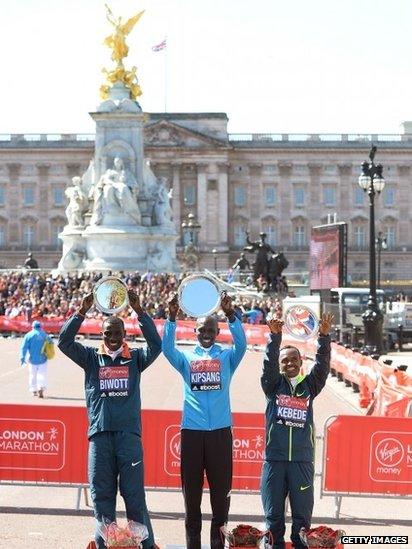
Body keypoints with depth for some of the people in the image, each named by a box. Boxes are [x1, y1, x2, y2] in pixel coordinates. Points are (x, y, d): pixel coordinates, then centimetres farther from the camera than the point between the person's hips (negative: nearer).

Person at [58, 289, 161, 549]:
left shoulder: (135, 358, 8)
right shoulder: (92, 358, 10)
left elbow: (155, 345, -9)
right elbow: (65, 342, -2)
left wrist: (139, 311, -15)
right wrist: (82, 312, -11)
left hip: (129, 433, -1)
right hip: (100, 433, 1)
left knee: (134, 494, -1)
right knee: (102, 495, 5)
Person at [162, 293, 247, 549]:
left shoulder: (227, 357, 8)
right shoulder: (186, 358, 11)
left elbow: (242, 343, -11)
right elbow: (167, 348, -8)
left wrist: (230, 315, -26)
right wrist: (172, 318, -22)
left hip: (220, 431, -1)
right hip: (191, 431, 1)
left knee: (221, 490, 2)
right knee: (192, 489, 5)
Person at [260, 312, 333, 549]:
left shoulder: (309, 386, 10)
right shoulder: (273, 385, 8)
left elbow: (323, 364, -2)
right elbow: (269, 363, -8)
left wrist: (324, 335, -15)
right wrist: (275, 336, -22)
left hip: (302, 460, 1)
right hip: (274, 459, 0)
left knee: (303, 512, 2)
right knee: (274, 514, 3)